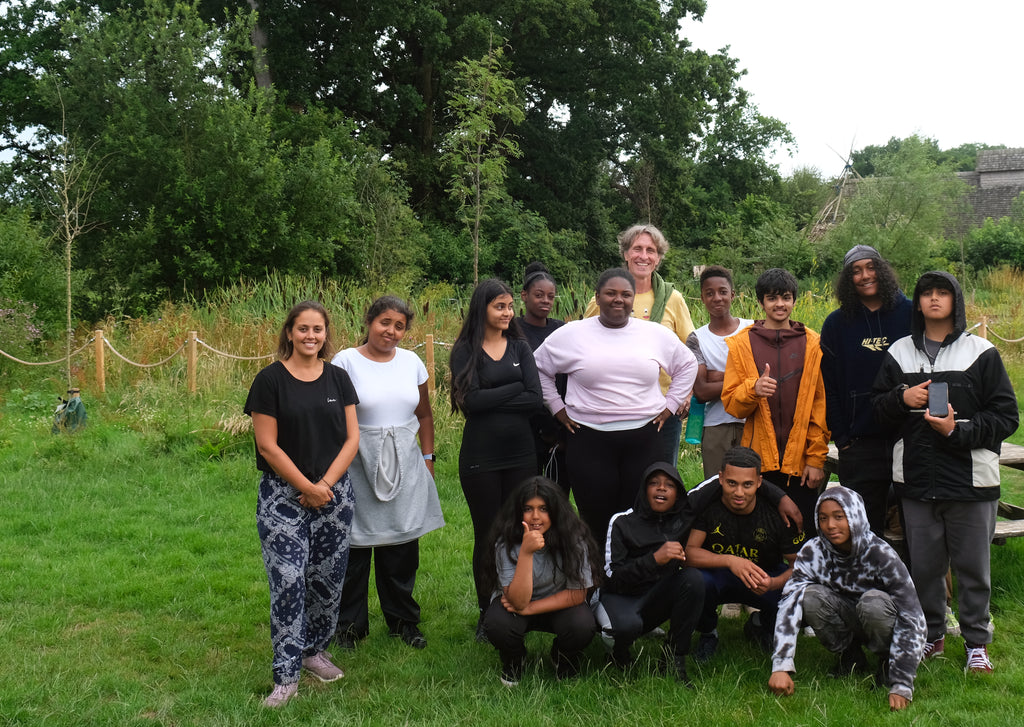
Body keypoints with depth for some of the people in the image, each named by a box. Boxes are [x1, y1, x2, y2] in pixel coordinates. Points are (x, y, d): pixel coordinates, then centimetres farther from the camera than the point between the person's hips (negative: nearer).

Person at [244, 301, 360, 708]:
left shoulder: (337, 379, 7)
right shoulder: (271, 380, -4)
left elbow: (352, 439, 5)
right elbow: (267, 445, -8)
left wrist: (325, 484, -7)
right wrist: (306, 487, -10)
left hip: (334, 493, 4)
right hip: (283, 495, -4)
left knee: (327, 578, 7)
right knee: (288, 582, -8)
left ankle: (314, 650, 28)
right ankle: (286, 677, -3)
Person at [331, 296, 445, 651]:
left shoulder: (411, 362, 8)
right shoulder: (346, 361, -5)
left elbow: (424, 414, 17)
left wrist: (427, 457, 12)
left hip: (405, 465, 4)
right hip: (359, 464, -3)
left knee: (402, 546, 8)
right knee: (355, 544, 2)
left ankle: (402, 620, 24)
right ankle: (350, 623, 17)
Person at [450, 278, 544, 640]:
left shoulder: (520, 347, 7)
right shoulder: (465, 350, -1)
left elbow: (536, 399, -6)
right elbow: (471, 400, -15)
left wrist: (490, 400, -13)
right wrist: (515, 387, -10)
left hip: (521, 453, 3)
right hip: (481, 456, -2)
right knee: (486, 535, 6)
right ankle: (487, 614, 18)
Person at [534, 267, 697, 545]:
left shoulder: (657, 334, 7)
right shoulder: (571, 334, 3)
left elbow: (687, 365, 20)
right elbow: (540, 368, 13)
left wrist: (669, 406, 12)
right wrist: (558, 409, 8)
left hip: (644, 441, 1)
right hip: (590, 442, -1)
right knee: (596, 521, 0)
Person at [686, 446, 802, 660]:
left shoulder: (778, 511, -17)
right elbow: (688, 552, -24)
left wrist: (773, 583, -36)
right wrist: (730, 561, -40)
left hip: (766, 577, 1)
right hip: (716, 577, -1)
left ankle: (761, 626, 11)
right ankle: (708, 632, 1)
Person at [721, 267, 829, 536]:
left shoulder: (812, 344, 6)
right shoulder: (742, 343, 6)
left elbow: (820, 405, 5)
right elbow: (730, 403, 4)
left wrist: (816, 458, 0)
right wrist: (753, 388, -17)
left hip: (801, 461, 0)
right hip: (760, 459, 0)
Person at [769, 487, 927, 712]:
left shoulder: (880, 554, -27)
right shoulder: (812, 553, -18)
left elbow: (911, 617, -30)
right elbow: (790, 605, -28)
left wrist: (901, 687, -37)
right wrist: (781, 667, -42)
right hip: (845, 621, 3)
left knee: (873, 602, -36)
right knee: (811, 596, -26)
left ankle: (888, 660, -5)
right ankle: (850, 656, 0)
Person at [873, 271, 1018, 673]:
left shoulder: (981, 353, 0)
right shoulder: (899, 353, 10)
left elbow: (1005, 417, -2)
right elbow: (878, 410, 13)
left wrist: (959, 431, -15)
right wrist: (902, 399, -8)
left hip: (970, 478, -2)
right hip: (916, 477, 3)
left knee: (972, 564, 3)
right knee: (923, 564, 9)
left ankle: (977, 642, 18)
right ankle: (931, 635, 26)